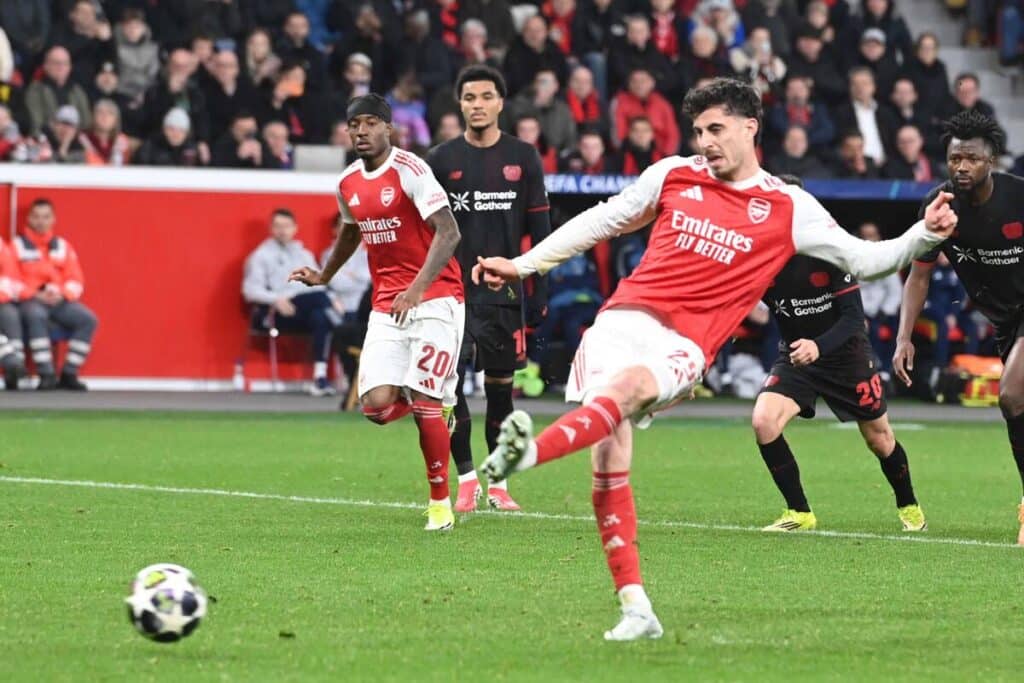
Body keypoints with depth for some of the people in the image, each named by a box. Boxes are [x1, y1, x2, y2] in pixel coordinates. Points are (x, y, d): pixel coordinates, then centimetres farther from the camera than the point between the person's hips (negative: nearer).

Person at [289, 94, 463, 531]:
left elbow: (448, 233, -19)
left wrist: (416, 290, -27)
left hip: (434, 299, -6)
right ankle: (436, 409, 25)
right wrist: (323, 276, 30)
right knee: (377, 405, -9)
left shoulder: (410, 171, -12)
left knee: (424, 404, -12)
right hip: (386, 307, 6)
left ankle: (440, 501, 4)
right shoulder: (349, 183, 10)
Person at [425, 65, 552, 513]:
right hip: (453, 290, 0)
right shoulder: (441, 160, 5)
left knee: (500, 384, 4)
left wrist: (538, 291, 2)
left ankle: (498, 483, 13)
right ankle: (466, 481, 1)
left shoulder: (523, 158, 5)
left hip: (504, 291, 0)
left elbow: (538, 228, 7)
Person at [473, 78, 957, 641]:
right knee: (609, 451, -15)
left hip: (683, 345, -2)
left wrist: (925, 235, -3)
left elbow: (862, 259, 13)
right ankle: (635, 608, -12)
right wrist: (523, 264, 26)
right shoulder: (672, 175, 13)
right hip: (624, 319, 2)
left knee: (630, 384, -36)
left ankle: (528, 452, -61)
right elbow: (603, 221, 25)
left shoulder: (788, 209, 8)